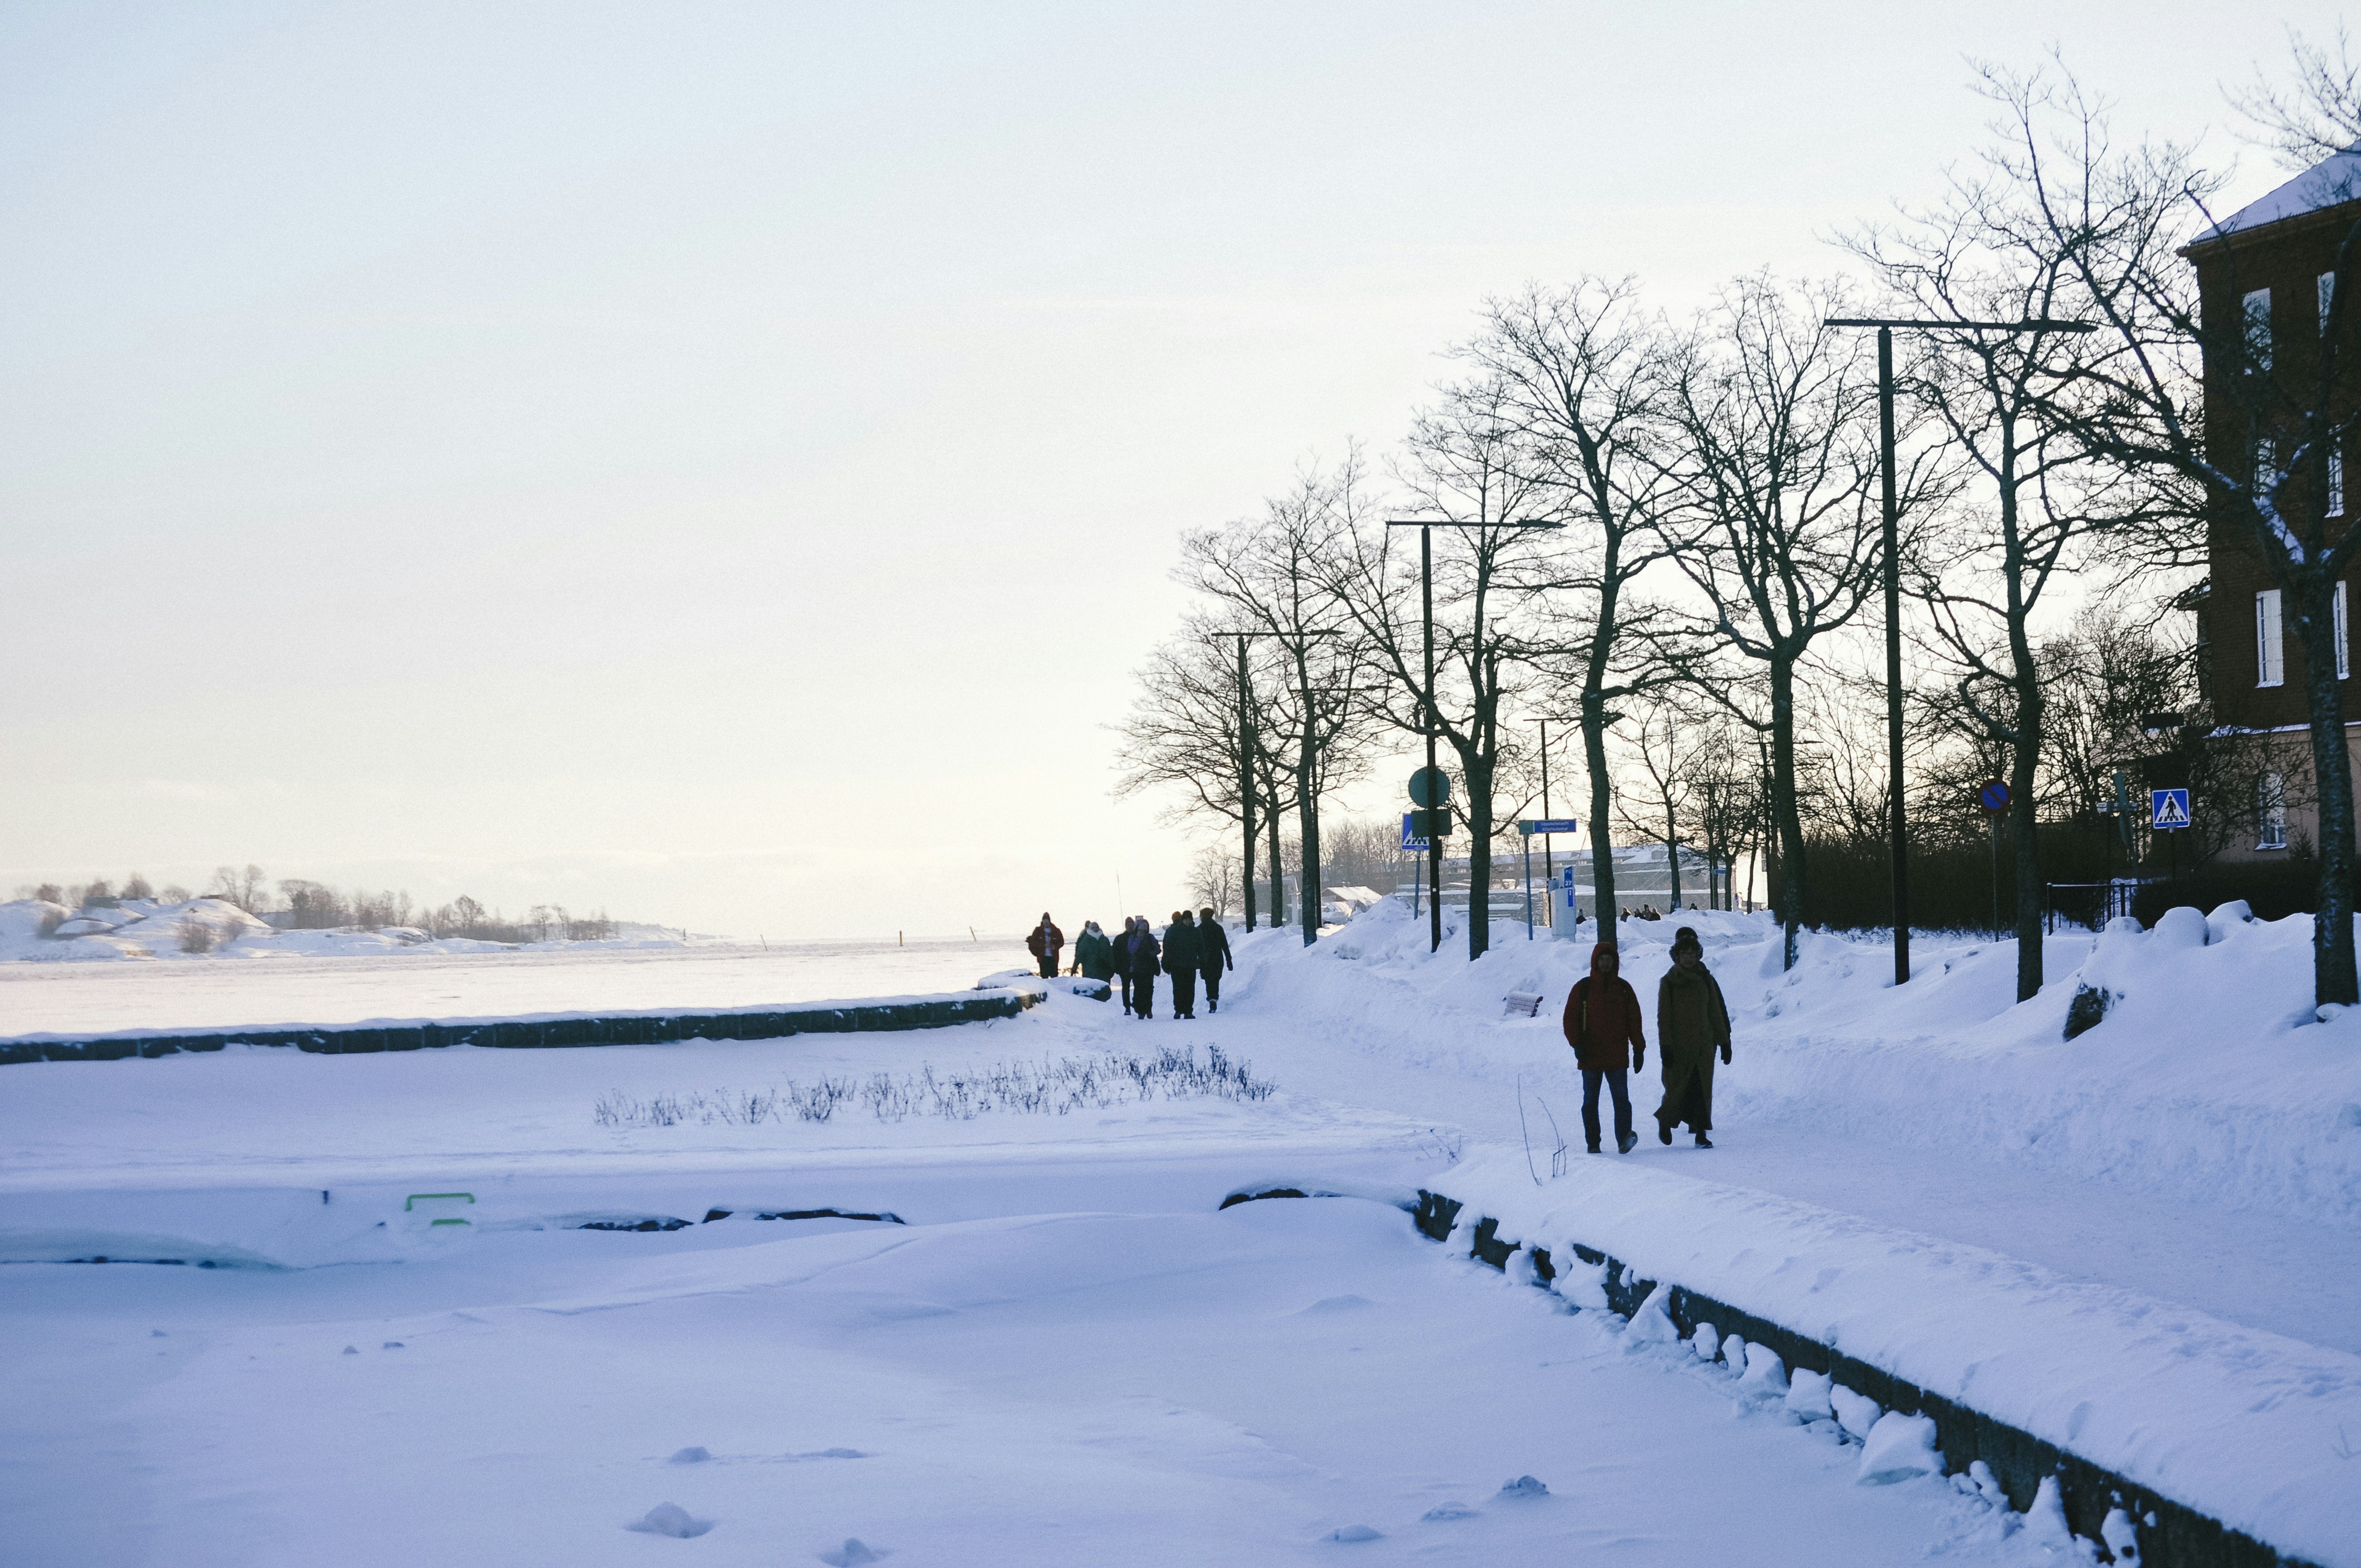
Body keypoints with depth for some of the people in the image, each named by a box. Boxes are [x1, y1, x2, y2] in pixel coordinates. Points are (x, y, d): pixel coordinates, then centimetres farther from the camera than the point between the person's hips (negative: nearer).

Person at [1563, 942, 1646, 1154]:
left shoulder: (1624, 988, 9)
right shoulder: (1583, 988, 3)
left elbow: (1634, 1020, 11)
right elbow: (1571, 1019, 1)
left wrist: (1639, 1049, 6)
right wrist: (1577, 1044, -12)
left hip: (1618, 1056, 0)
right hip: (1590, 1056, 0)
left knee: (1622, 1098, -12)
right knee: (1590, 1101, 4)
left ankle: (1624, 1139, -19)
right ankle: (1593, 1143, 10)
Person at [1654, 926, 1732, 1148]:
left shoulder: (1706, 980, 7)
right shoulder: (1669, 982, -1)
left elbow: (1716, 1013, 12)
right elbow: (1663, 1016, -4)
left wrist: (1724, 1042, 9)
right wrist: (1665, 1046, -12)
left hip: (1703, 1045, 2)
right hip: (1678, 1046, -2)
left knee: (1702, 1088, -3)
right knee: (1678, 1088, -1)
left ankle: (1701, 1134, -1)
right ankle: (1665, 1121, 26)